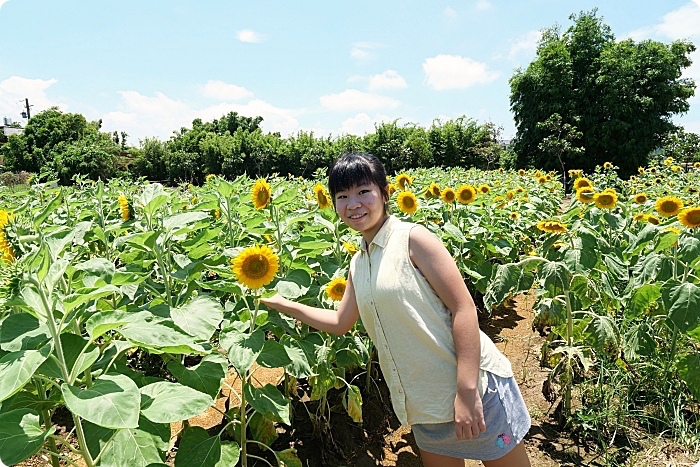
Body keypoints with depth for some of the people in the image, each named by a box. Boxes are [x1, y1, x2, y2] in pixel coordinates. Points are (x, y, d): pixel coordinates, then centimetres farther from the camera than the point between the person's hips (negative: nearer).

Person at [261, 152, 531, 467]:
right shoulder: (358, 264, 8)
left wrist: (467, 390, -21)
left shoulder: (412, 238, -12)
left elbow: (464, 308, -16)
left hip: (473, 387, -6)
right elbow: (340, 322, 19)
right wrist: (280, 303, 18)